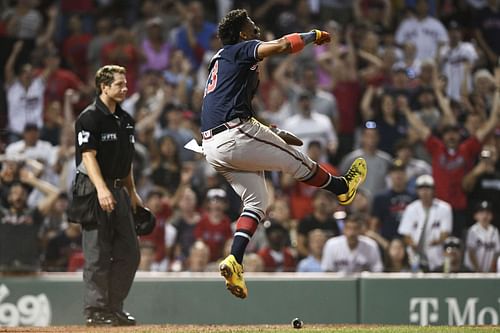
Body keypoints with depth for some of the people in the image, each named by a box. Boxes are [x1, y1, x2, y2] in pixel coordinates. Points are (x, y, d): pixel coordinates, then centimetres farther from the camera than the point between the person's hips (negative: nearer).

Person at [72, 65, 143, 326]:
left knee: (129, 253, 6)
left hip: (118, 189, 8)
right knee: (98, 253, -7)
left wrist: (132, 193, 18)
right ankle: (96, 311, -2)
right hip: (93, 188, -8)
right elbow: (89, 156, -18)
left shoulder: (125, 119, 16)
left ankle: (114, 308, 14)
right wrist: (101, 189, -29)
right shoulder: (90, 118, -10)